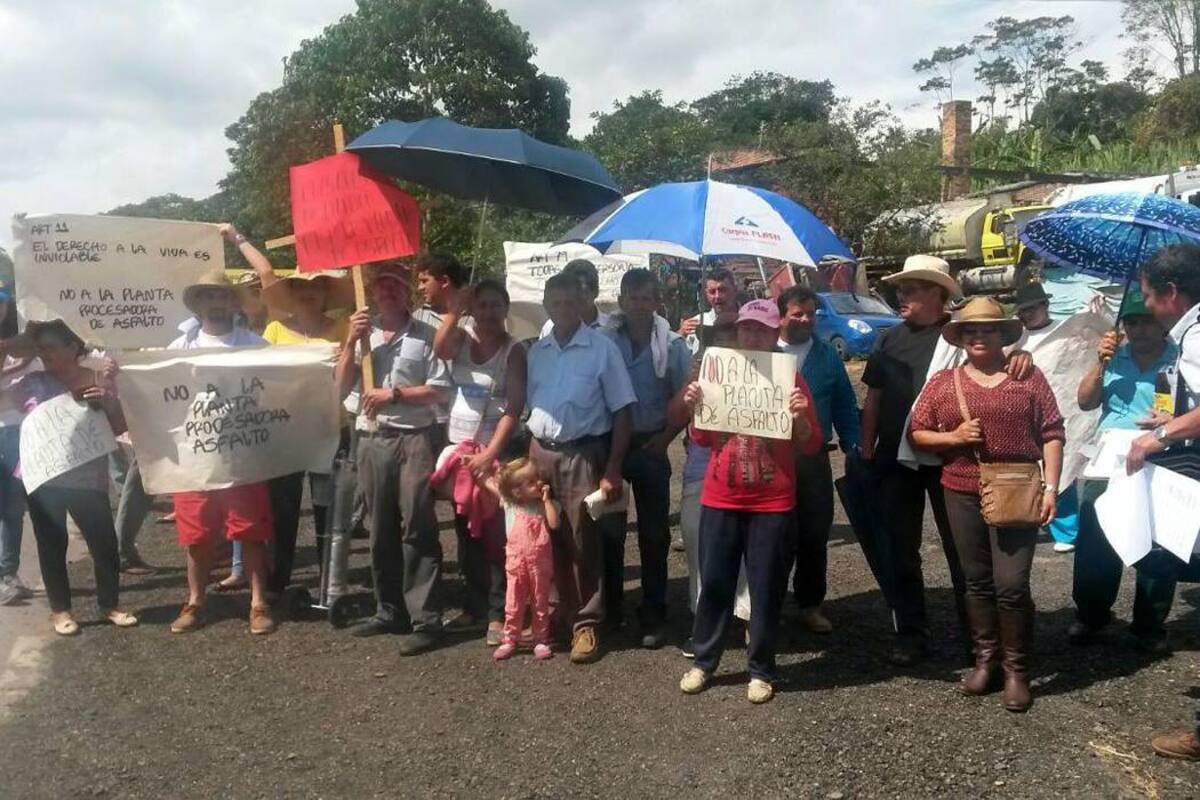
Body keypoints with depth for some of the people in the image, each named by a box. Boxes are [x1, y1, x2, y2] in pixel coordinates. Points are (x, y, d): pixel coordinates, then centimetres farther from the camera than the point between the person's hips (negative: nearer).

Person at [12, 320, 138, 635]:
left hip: (88, 478, 0)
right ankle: (60, 610, 24)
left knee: (105, 542, 2)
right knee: (52, 545, 9)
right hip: (43, 477, 1)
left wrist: (108, 403, -15)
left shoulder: (98, 381, -1)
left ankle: (109, 604, 21)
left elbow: (120, 429, 2)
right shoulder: (31, 383, -1)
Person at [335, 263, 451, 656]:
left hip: (415, 438, -5)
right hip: (372, 439, 5)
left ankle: (426, 619, -3)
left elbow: (439, 389, -5)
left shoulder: (426, 335, 0)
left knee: (417, 528, -5)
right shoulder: (364, 334, 12)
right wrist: (350, 342, -3)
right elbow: (341, 386, 6)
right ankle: (389, 610, 21)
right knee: (381, 529, 10)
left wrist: (394, 393, -12)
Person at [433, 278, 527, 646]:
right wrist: (454, 309, -23)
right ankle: (474, 605, 22)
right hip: (458, 446, 4)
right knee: (465, 530, 11)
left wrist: (489, 453, -18)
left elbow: (513, 410, -11)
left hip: (495, 449, -4)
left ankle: (497, 613, 3)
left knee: (494, 532, -4)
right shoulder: (461, 338, 5)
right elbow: (439, 349, -19)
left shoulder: (513, 351, -5)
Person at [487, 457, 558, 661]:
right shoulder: (509, 504, -2)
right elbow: (490, 484, 2)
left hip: (540, 563, -1)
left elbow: (554, 524, -20)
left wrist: (547, 499, -16)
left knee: (541, 603, 10)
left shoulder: (546, 505, -3)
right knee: (514, 604, 7)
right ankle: (510, 640, 19)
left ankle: (541, 641, 20)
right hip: (516, 562, 1)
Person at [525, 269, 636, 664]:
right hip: (540, 453, 5)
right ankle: (562, 614, 25)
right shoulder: (535, 352, 8)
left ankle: (586, 624, 11)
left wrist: (612, 470, -11)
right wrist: (528, 457, 8)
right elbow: (529, 406, 14)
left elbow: (621, 413, -6)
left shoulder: (602, 349, -5)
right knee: (548, 540, 11)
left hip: (583, 454, -4)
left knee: (583, 542, 0)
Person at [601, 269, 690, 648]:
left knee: (654, 533, 5)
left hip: (650, 446, 0)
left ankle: (652, 617, 14)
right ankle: (609, 608, 22)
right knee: (609, 529, 8)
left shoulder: (672, 345, -2)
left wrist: (665, 438, -7)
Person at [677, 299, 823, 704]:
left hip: (772, 504, -2)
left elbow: (811, 446, -1)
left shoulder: (790, 378, -2)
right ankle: (704, 661, 23)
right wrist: (695, 406, -7)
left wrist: (800, 417, -20)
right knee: (714, 583, 9)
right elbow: (702, 438, 11)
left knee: (767, 589, 5)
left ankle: (761, 670, 18)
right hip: (720, 499, 2)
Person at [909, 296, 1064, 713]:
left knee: (1012, 585, -5)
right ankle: (985, 659, 25)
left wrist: (1051, 486, -6)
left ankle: (1016, 669, 11)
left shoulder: (1028, 376, 3)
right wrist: (953, 436, -10)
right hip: (962, 494, 2)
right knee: (977, 582, 11)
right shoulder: (942, 382, 6)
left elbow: (1051, 433, 2)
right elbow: (916, 433, 8)